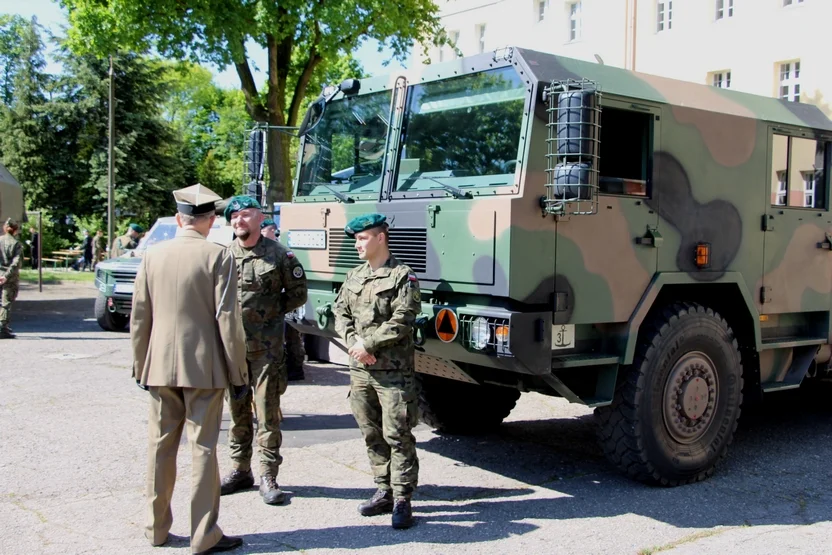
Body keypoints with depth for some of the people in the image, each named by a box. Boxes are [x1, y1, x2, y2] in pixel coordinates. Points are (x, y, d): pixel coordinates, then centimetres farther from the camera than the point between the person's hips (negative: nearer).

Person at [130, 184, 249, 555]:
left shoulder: (152, 256, 3)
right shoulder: (218, 257, -9)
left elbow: (139, 318, 7)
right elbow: (227, 320, -11)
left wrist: (140, 366, 17)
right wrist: (238, 372, -4)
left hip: (160, 367, 4)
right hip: (203, 368, -4)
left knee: (160, 446, 13)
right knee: (203, 448, 2)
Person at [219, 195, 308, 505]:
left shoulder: (279, 255, 0)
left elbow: (298, 293, 5)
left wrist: (269, 311, -2)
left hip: (266, 346, -3)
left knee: (267, 411, -2)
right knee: (237, 409, 12)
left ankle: (268, 476, 5)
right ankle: (240, 470, 23)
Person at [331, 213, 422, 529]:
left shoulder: (402, 276, -6)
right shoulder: (354, 277, 14)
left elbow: (402, 321, -14)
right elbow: (340, 313, 11)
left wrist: (368, 343, -14)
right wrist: (354, 343, -6)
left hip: (393, 371, -7)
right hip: (360, 370, 7)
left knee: (397, 435, -3)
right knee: (372, 435, 12)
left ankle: (402, 499, 3)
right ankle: (385, 491, 24)